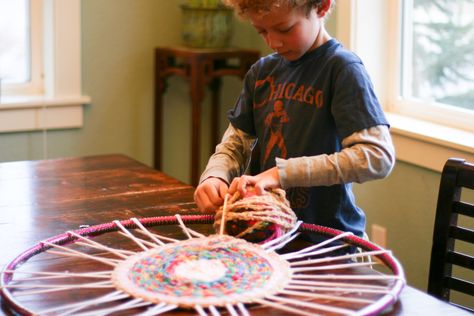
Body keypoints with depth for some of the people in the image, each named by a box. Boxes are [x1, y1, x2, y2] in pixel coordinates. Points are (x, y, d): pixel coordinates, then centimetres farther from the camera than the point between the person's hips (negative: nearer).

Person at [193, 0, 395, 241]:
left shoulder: (342, 68, -10)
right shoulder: (262, 71, 9)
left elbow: (378, 157, -21)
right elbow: (235, 144, 14)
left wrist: (282, 173, -24)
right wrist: (214, 176, -9)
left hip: (328, 237, -4)